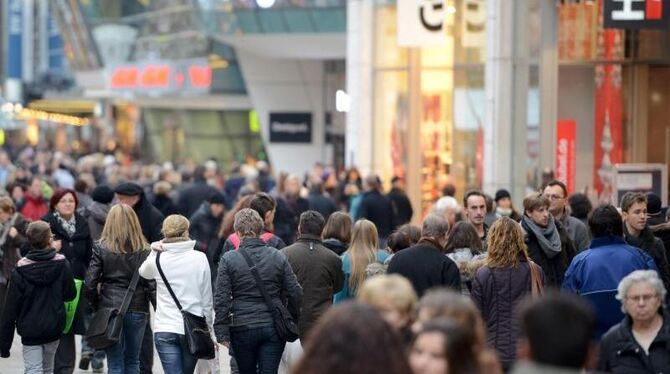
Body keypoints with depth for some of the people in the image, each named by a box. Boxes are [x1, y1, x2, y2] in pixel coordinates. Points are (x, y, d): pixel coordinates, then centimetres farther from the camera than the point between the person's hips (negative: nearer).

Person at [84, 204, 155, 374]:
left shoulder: (101, 248, -4)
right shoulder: (144, 250, -2)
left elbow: (90, 284, -7)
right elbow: (151, 284, -7)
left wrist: (97, 305, 9)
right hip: (137, 309, 1)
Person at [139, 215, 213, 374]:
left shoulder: (157, 259, -4)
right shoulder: (199, 258, -4)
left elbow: (143, 272, 22)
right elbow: (207, 298, 2)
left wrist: (153, 252, 11)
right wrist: (208, 327, 12)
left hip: (164, 329, -1)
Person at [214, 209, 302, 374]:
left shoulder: (228, 259, -6)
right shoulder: (278, 257, 1)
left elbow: (221, 299, -8)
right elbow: (296, 293, 2)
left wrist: (222, 334, -4)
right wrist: (291, 321, 16)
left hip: (242, 329, -1)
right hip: (274, 328, 1)